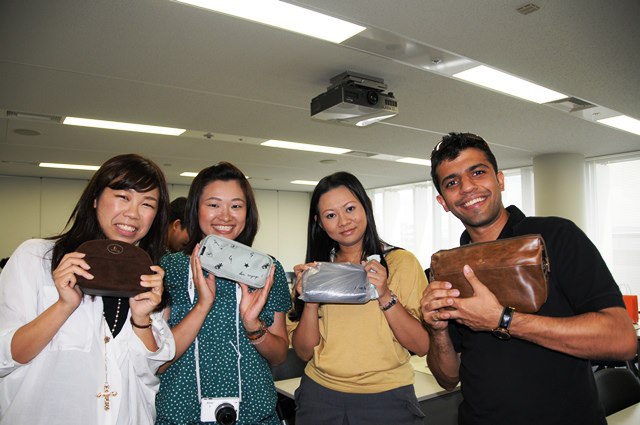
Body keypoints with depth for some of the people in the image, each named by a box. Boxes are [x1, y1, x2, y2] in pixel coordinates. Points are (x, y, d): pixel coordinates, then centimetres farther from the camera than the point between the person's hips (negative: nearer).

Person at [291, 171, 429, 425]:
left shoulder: (402, 262, -7)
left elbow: (423, 346, -10)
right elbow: (304, 352, -1)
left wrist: (385, 296, -24)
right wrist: (310, 303, -17)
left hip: (386, 397, -2)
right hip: (320, 395, 3)